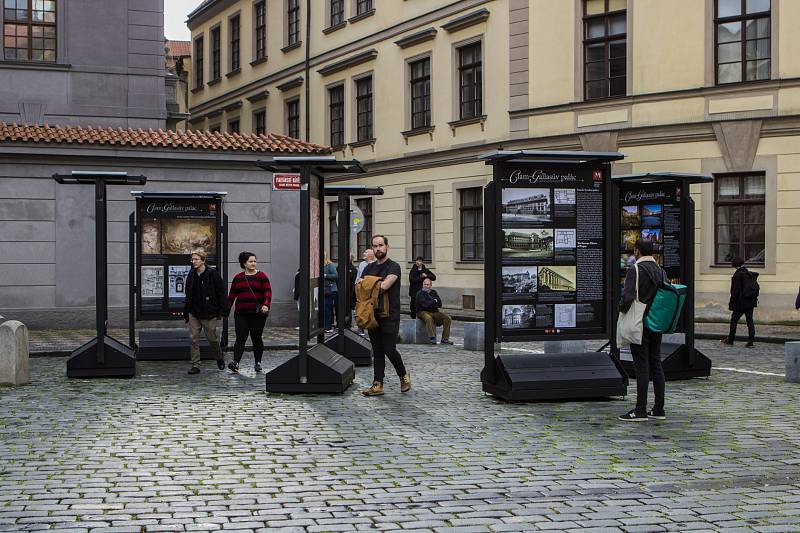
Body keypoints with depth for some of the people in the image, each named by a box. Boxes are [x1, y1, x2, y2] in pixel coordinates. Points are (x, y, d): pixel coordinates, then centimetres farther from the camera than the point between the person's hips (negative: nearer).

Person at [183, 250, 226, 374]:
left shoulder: (213, 274, -8)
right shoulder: (191, 275, 8)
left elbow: (221, 293, -5)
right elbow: (188, 295, 15)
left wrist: (219, 310, -8)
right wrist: (186, 312, 12)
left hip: (209, 313, -5)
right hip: (194, 313, 5)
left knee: (212, 338, 4)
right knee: (193, 339, -1)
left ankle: (219, 358, 29)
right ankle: (195, 365, 4)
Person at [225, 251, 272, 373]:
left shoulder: (262, 276, 3)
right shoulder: (238, 278, 12)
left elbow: (268, 292, -7)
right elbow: (231, 295, 14)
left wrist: (266, 305, -23)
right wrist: (226, 310, 9)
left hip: (257, 313, -2)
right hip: (241, 313, 2)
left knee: (256, 338, 6)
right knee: (240, 338, -8)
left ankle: (258, 363, 17)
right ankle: (236, 362, -18)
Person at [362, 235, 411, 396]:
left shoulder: (393, 267, -7)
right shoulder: (369, 268, 14)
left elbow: (384, 286, -21)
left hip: (389, 316, -6)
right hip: (373, 315, 6)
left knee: (389, 350, -7)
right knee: (377, 351, 6)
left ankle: (404, 375, 16)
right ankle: (378, 384, 8)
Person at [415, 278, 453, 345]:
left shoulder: (434, 292, 12)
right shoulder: (420, 293, -4)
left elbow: (439, 304, 3)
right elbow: (425, 304, -18)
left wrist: (431, 303, -10)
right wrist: (434, 302, -5)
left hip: (434, 312, 6)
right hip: (423, 312, -5)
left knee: (448, 318, -12)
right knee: (428, 318, -39)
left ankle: (445, 339, -14)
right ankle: (432, 338, -42)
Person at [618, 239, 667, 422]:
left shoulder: (635, 270, -13)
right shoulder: (660, 271, 10)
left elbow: (628, 297, -22)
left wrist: (622, 309, -4)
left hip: (639, 325, -7)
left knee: (642, 366, -6)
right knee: (656, 364, 10)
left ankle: (640, 410, -4)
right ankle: (659, 409, 12)